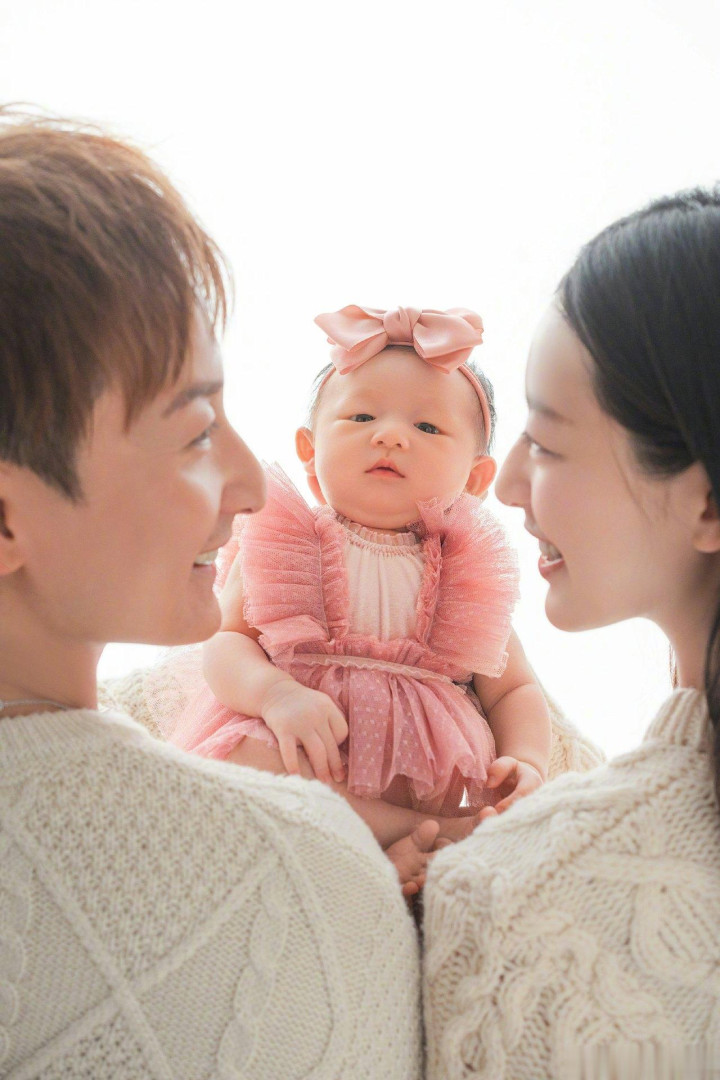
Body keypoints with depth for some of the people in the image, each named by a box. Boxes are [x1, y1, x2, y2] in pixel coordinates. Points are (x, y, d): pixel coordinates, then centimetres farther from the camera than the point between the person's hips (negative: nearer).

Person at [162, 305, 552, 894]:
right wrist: (277, 693, -26)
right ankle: (413, 838, -25)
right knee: (234, 758, -33)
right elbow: (225, 641, -3)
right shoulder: (285, 545, 6)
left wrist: (526, 766, -8)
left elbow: (514, 690, 13)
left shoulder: (465, 569, 10)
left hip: (431, 774, 1)